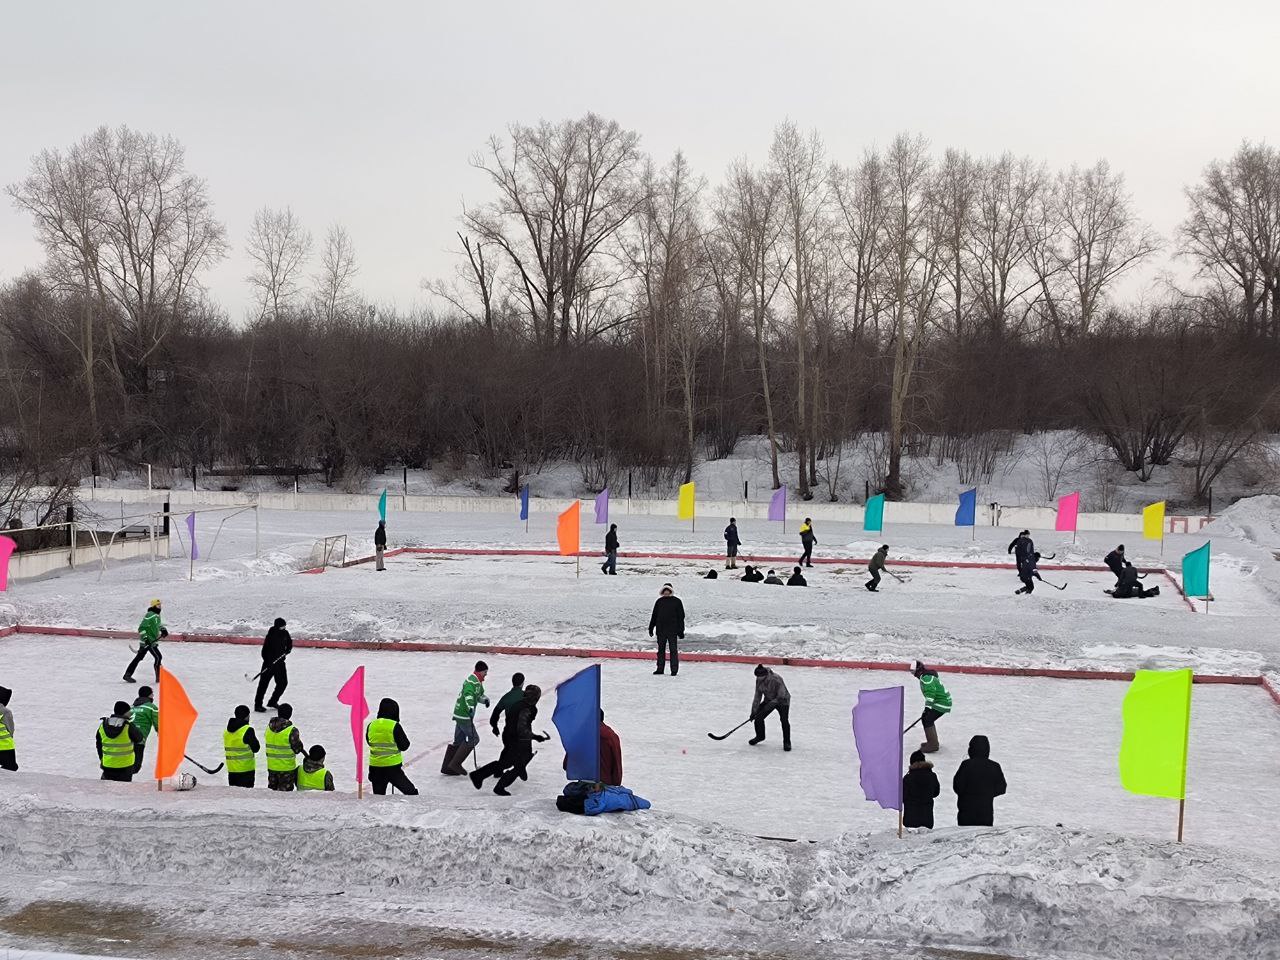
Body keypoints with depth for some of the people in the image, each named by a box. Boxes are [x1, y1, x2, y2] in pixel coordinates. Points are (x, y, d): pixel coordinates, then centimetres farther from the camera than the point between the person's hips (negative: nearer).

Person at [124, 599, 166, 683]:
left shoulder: (157, 615, 14)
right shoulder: (149, 615, -17)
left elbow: (158, 624, 34)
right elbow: (141, 628, -20)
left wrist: (163, 630, 17)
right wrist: (145, 638, -26)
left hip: (152, 641, 10)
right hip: (147, 641, -10)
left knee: (138, 658, 13)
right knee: (158, 657, -10)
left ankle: (127, 674, 19)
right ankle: (159, 677, -5)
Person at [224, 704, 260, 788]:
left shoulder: (226, 731, 6)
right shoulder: (247, 730, -17)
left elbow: (226, 748, 13)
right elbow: (256, 748, -11)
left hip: (231, 769, 7)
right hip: (246, 768, -7)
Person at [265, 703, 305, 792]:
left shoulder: (269, 727, -1)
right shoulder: (292, 730, -20)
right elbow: (297, 748, -13)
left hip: (271, 766, 5)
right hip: (287, 767, -5)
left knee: (272, 788, 18)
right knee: (285, 791, 5)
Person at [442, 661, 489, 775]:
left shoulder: (478, 681, 16)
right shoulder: (471, 680, -16)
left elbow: (479, 695, 25)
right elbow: (468, 694, -32)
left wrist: (485, 699, 2)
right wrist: (470, 707, -48)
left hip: (461, 715, 10)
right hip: (463, 715, -10)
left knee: (459, 740, 12)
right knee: (474, 738, -7)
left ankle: (446, 767, 15)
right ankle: (455, 764, -6)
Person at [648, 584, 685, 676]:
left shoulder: (676, 601, 1)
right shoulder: (659, 601, 9)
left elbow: (681, 616, 2)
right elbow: (654, 615, 14)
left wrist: (681, 630, -2)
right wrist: (651, 628, 10)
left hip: (672, 630, -3)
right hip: (660, 630, 3)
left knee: (673, 650, -1)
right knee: (661, 650, 8)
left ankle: (674, 670, 3)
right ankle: (660, 668, 14)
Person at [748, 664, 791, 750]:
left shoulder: (776, 680, -34)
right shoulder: (759, 680, -14)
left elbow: (781, 697, -31)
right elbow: (757, 696, -6)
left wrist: (771, 704, -36)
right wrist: (754, 711, -8)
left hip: (782, 701, -6)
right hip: (769, 700, 6)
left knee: (784, 720, -22)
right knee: (758, 717, -3)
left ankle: (787, 742, -5)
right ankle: (760, 736, 23)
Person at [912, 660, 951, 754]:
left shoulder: (926, 678, -19)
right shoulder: (928, 676, 17)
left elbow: (930, 694, -28)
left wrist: (927, 708, -30)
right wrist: (927, 708, 34)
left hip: (941, 703, -11)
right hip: (939, 701, 11)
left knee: (927, 721, -12)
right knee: (926, 719, 16)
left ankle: (933, 745, -10)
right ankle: (933, 742, 27)